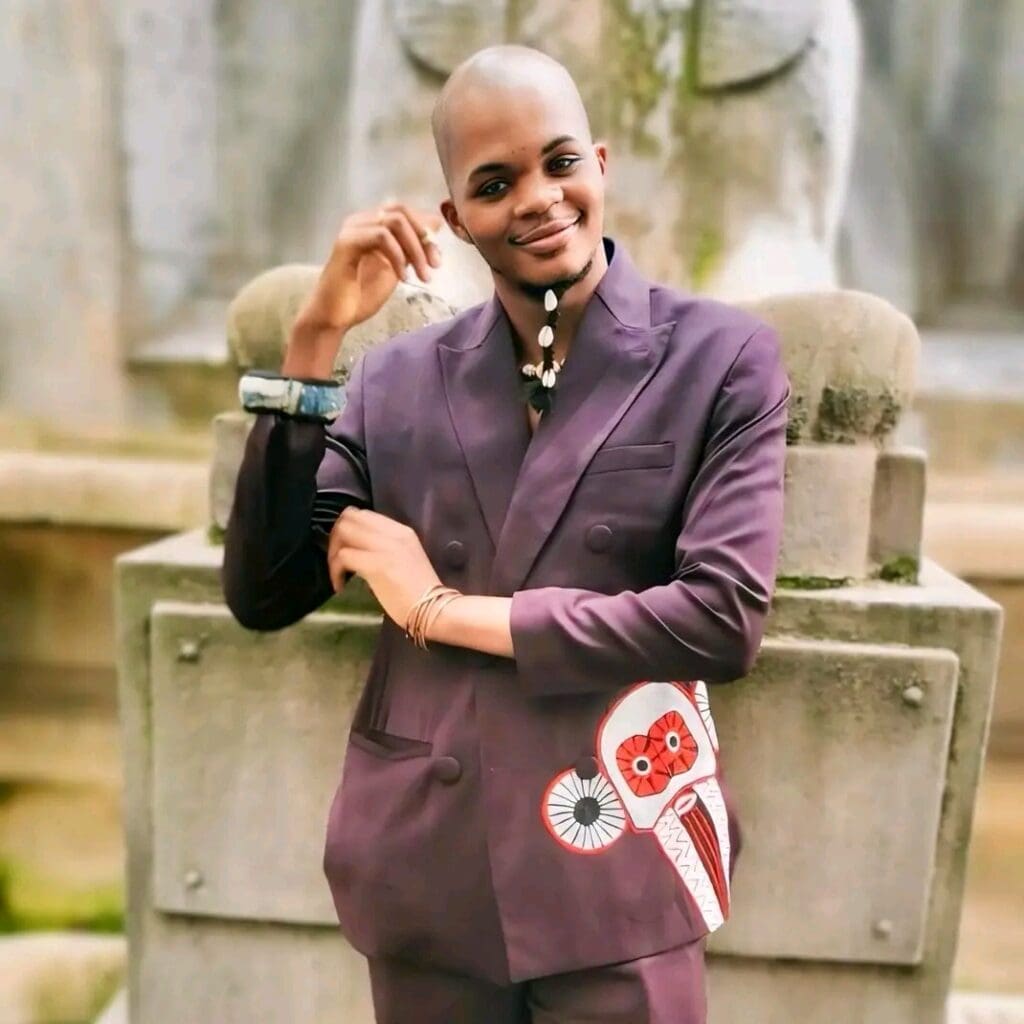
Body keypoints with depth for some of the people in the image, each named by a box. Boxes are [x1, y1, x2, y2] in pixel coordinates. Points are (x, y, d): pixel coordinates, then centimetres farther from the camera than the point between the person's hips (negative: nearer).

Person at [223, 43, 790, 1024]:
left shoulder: (721, 357, -6)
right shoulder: (399, 377, 1)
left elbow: (723, 618, -14)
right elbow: (263, 597, -2)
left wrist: (446, 611, -10)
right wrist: (315, 336, -10)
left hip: (613, 880, -2)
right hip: (423, 873, 3)